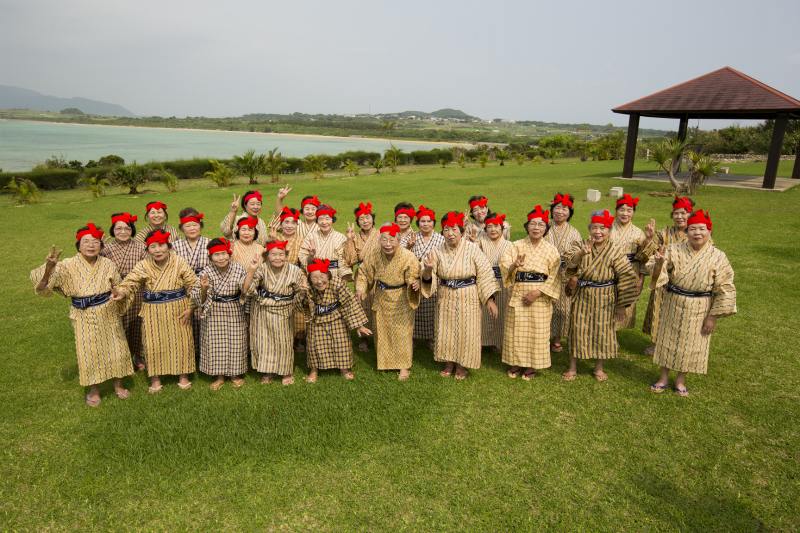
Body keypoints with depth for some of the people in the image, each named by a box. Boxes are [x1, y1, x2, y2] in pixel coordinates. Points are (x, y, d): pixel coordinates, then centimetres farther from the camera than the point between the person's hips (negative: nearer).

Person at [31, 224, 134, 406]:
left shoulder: (108, 264, -3)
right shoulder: (68, 266, -11)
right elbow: (43, 285, -20)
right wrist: (49, 266, -38)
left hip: (108, 314, 2)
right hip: (84, 318, -2)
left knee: (116, 349, 10)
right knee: (89, 352, 6)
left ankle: (118, 385, 33)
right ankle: (94, 391, 28)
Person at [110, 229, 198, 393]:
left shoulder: (180, 263, -9)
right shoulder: (143, 266, -7)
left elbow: (193, 286, -4)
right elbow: (130, 283, -17)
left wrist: (190, 308, -7)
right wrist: (121, 293, -40)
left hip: (178, 310, 0)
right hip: (153, 311, 1)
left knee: (181, 341, 9)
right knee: (154, 344, 6)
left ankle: (183, 375, 28)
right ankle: (155, 378, 25)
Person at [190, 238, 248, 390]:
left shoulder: (239, 269, -8)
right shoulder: (205, 273, -10)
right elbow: (199, 300, -8)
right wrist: (204, 289, -30)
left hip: (235, 311, 0)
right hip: (214, 313, 0)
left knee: (236, 342, 7)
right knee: (215, 343, 5)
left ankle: (235, 374, 27)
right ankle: (220, 376, 24)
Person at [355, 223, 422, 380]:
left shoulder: (408, 258, -28)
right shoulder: (374, 253, -17)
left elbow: (414, 278, -22)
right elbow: (364, 271, -1)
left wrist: (415, 283, -45)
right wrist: (360, 288, -11)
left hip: (400, 301, -4)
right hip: (382, 299, 4)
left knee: (401, 331, 7)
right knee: (381, 330, 18)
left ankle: (404, 366, 24)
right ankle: (384, 361, 42)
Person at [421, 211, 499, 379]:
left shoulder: (472, 249, -10)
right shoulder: (438, 252, -3)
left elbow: (485, 273, -6)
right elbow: (428, 279, -4)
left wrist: (489, 299, -8)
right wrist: (428, 270, -28)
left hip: (467, 300, -2)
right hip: (446, 300, 2)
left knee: (465, 332, 6)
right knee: (446, 331, 10)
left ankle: (462, 366, 25)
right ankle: (448, 364, 30)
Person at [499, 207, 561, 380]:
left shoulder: (551, 250, 0)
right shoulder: (517, 246, 2)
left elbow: (554, 277, -3)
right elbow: (504, 266, -10)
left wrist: (537, 293, -13)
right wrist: (514, 265, -32)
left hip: (539, 297, -1)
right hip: (517, 294, 1)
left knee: (537, 331, 4)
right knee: (516, 330, 7)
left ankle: (531, 366, 21)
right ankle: (515, 363, 24)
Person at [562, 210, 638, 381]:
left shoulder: (616, 252, -8)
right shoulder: (582, 246, -4)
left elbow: (626, 279, -7)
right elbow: (570, 262, -23)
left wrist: (621, 305, -8)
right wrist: (581, 253, -45)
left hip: (604, 299, -1)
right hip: (582, 296, 1)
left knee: (602, 331, 9)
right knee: (578, 329, 6)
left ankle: (598, 368, 28)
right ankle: (573, 367, 20)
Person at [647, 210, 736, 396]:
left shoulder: (718, 257, -9)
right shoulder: (674, 251, -9)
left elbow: (724, 290, -5)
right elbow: (658, 276, -14)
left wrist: (713, 317, -6)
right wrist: (659, 263, -37)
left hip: (699, 309, 0)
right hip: (673, 305, 1)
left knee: (691, 344, 10)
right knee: (668, 339, 11)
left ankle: (680, 380, 30)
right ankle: (664, 378, 29)